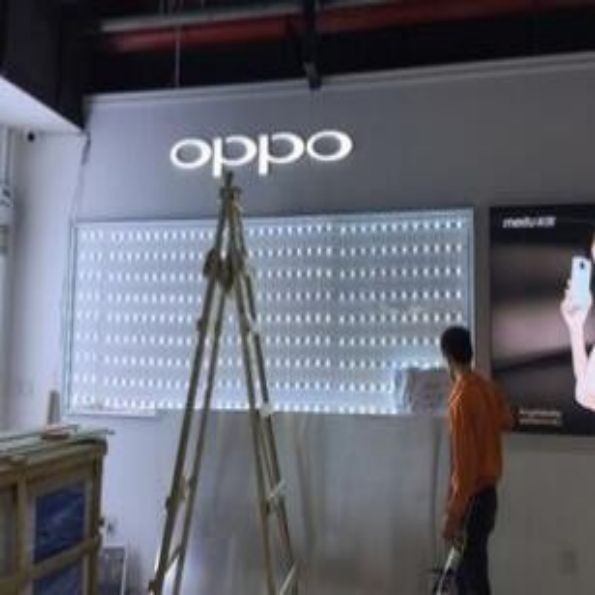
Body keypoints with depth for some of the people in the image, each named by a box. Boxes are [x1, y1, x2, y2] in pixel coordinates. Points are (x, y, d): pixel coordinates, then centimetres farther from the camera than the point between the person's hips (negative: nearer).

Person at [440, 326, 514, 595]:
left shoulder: (460, 399, -23)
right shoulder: (489, 388, 3)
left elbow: (464, 463, -24)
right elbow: (507, 421, 24)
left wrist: (452, 514, -20)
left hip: (472, 499, -9)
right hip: (488, 493, 9)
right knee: (467, 571, 20)